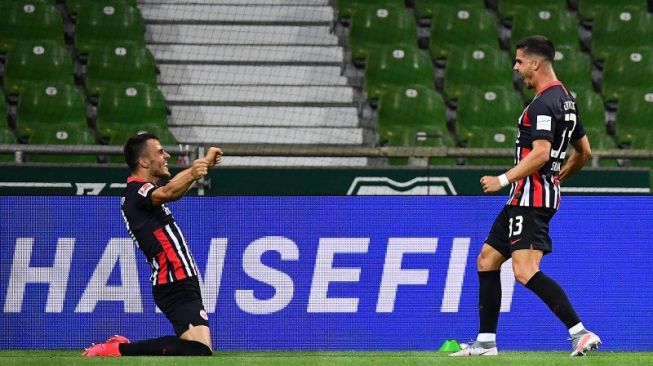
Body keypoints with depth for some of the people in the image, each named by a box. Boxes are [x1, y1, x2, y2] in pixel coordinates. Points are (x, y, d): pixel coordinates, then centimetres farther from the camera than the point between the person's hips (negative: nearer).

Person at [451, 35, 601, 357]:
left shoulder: (542, 104, -16)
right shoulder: (566, 101, 16)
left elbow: (540, 153, -26)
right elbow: (584, 152, 21)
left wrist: (504, 180, -19)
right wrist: (559, 178, 32)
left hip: (531, 197, -11)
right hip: (524, 199, 11)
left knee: (525, 271, -20)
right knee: (487, 260, 16)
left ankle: (580, 333, -25)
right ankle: (485, 342, 18)